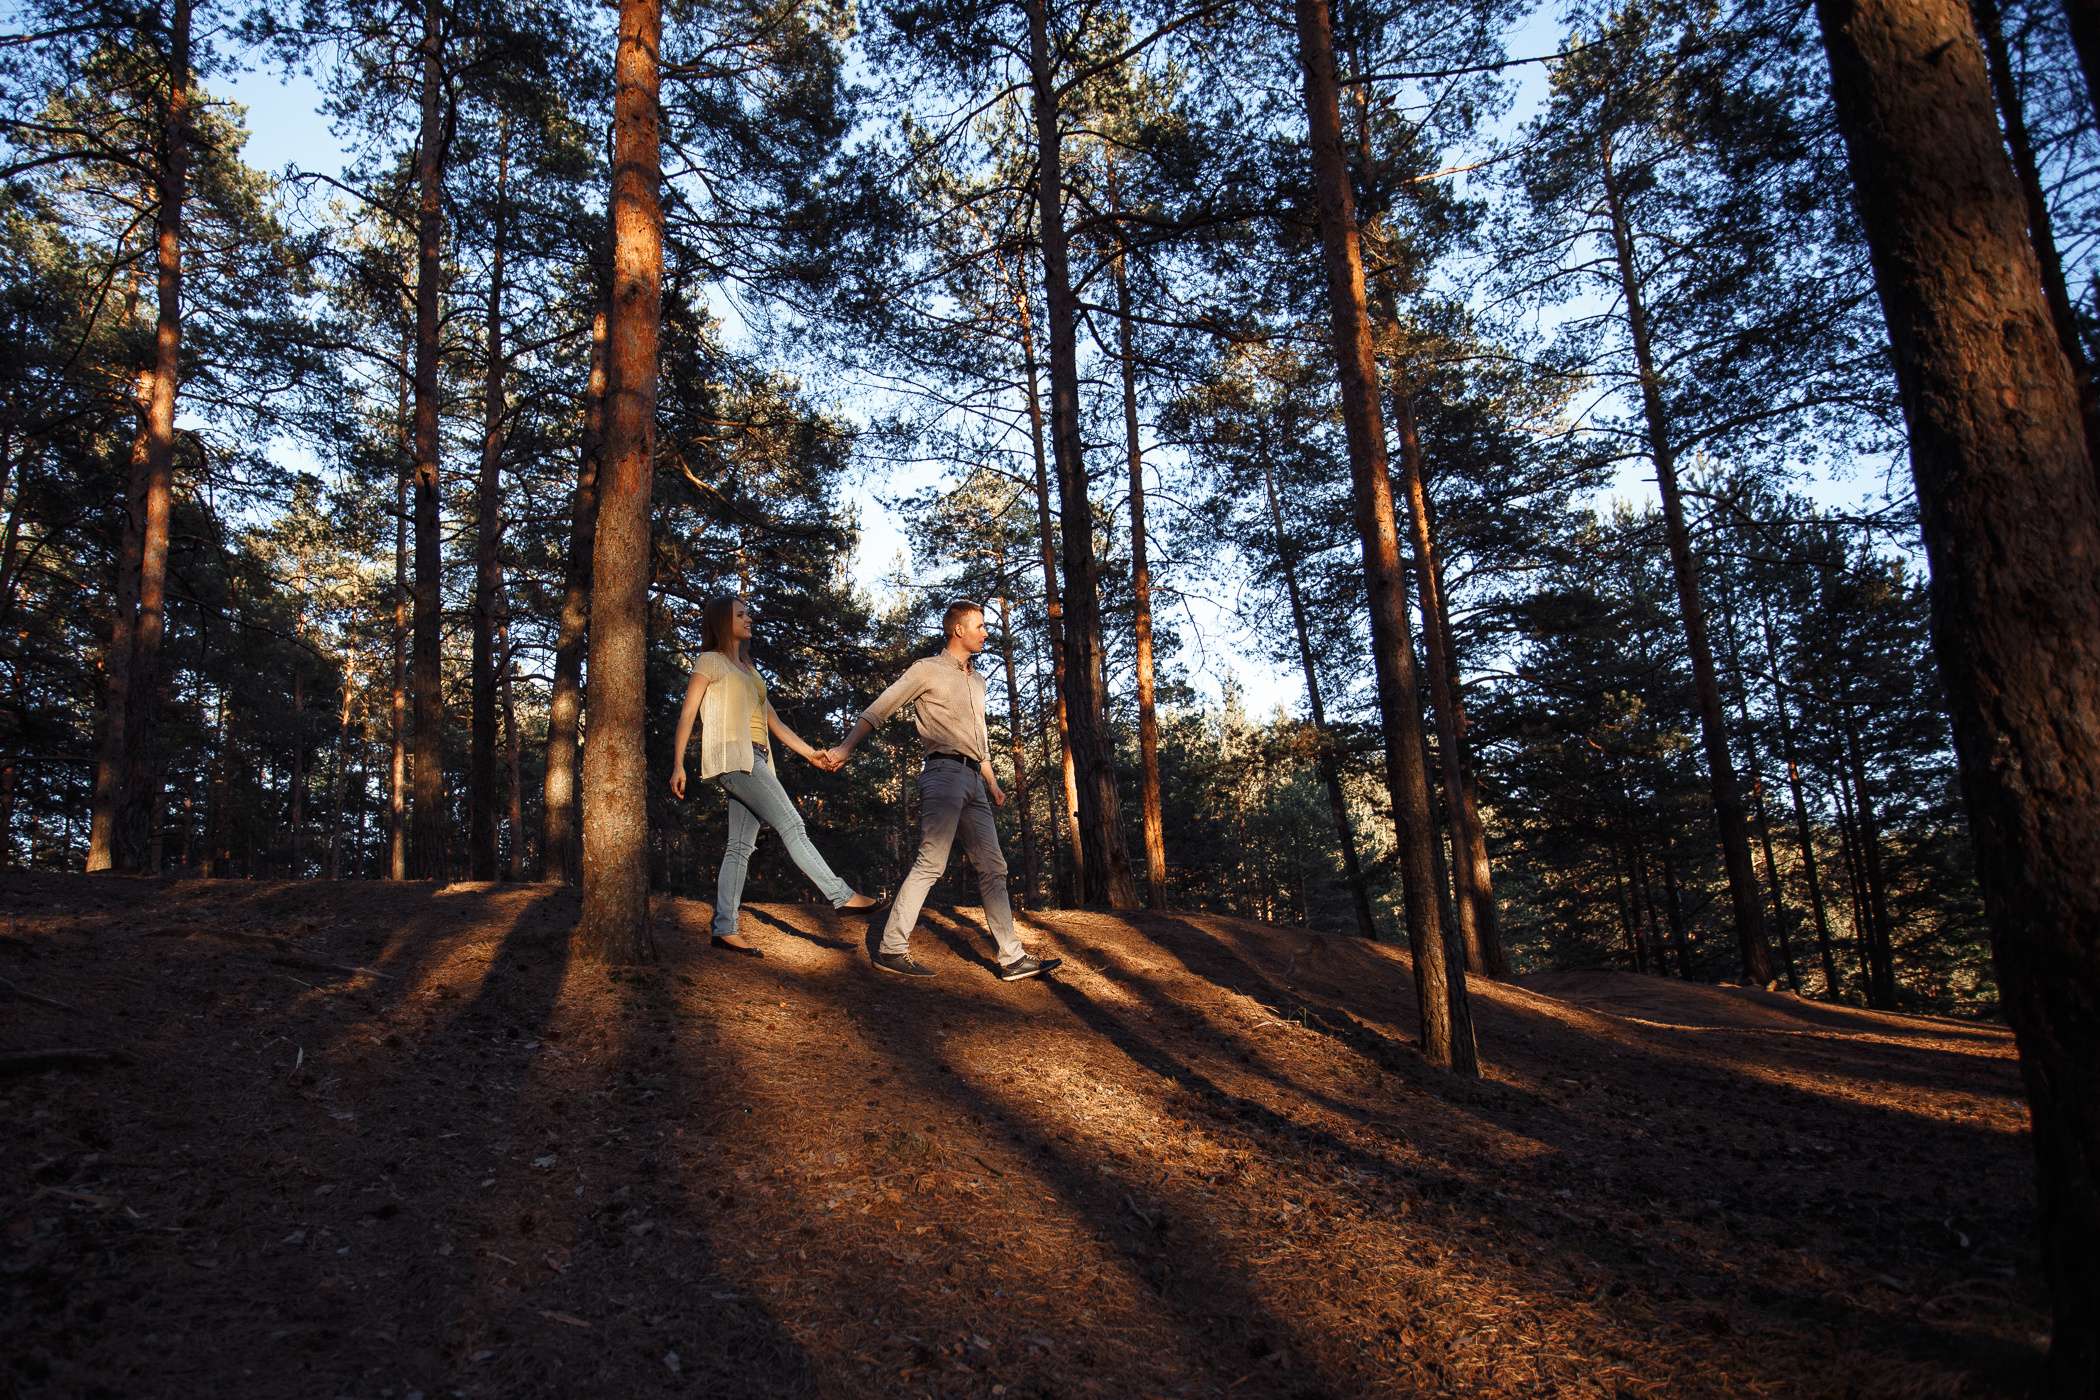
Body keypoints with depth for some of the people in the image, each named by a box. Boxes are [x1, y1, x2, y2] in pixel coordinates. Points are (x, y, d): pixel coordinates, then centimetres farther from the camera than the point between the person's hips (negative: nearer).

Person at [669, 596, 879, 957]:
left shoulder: (748, 671, 27)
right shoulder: (710, 662, 4)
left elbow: (774, 722, 25)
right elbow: (687, 714, -3)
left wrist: (810, 752, 19)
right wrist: (678, 764, -13)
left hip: (755, 759, 8)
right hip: (732, 755, -8)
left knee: (741, 846, 1)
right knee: (791, 824, -14)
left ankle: (724, 929, -1)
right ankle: (841, 896, -17)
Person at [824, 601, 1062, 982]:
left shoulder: (977, 680, 25)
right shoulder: (928, 669, 2)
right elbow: (878, 709, -4)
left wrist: (992, 782, 20)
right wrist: (846, 747, -15)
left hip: (973, 779, 8)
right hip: (944, 772, -8)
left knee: (993, 868, 4)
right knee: (930, 863, -15)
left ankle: (1013, 959, 6)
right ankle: (891, 949, -9)